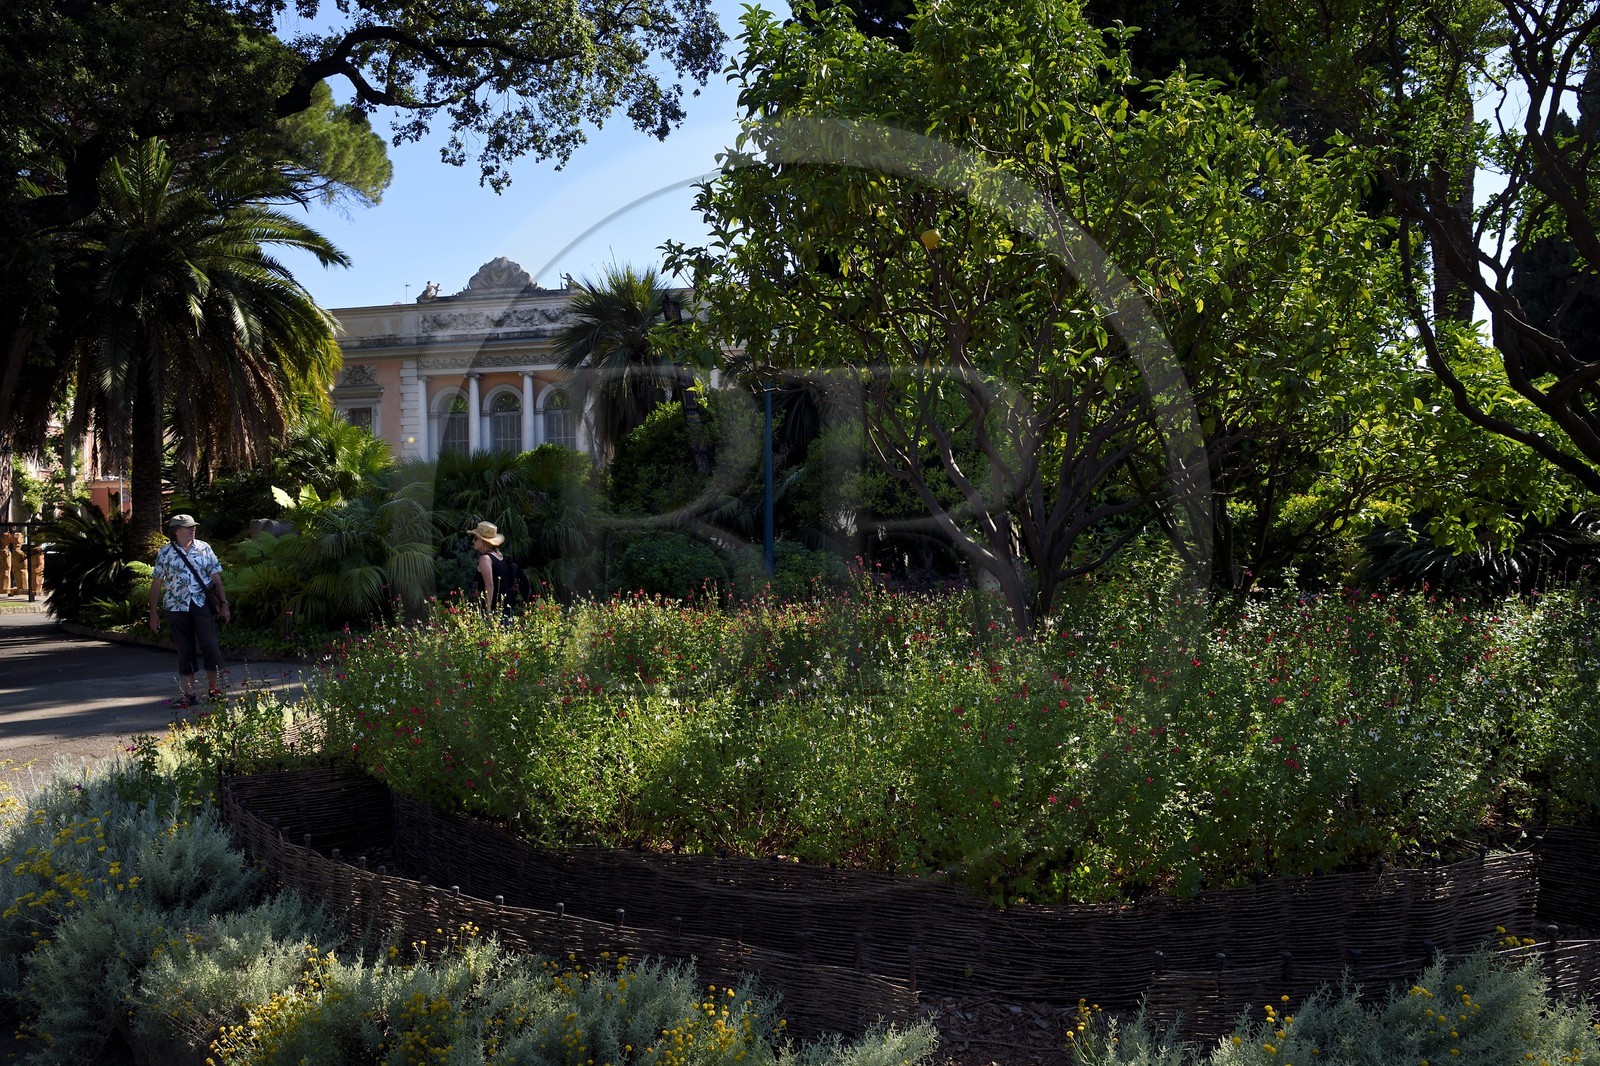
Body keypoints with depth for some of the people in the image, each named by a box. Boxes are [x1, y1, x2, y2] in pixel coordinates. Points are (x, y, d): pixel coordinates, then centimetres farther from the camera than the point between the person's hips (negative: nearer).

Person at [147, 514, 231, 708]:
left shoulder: (204, 548, 5)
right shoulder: (165, 553, 3)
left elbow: (215, 577, 7)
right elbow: (156, 583, 5)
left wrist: (224, 604, 2)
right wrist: (153, 613, 3)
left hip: (202, 604, 0)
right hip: (176, 607, 0)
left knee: (209, 644, -7)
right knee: (185, 650, 4)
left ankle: (213, 687, 7)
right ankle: (189, 693, 10)